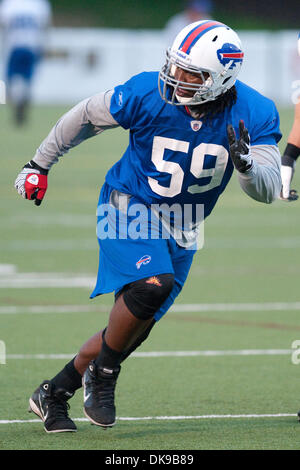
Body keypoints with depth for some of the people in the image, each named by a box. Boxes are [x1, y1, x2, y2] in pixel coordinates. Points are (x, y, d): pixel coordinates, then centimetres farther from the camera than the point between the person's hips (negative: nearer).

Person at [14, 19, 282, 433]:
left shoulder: (252, 115, -16)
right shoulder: (146, 94, -20)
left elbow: (269, 191, -16)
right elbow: (84, 118, -2)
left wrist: (246, 163, -39)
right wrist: (40, 165, 8)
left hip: (180, 229, 4)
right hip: (129, 207, -4)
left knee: (134, 329, 5)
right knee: (153, 283, -31)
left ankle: (54, 394, 23)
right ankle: (102, 372, -8)